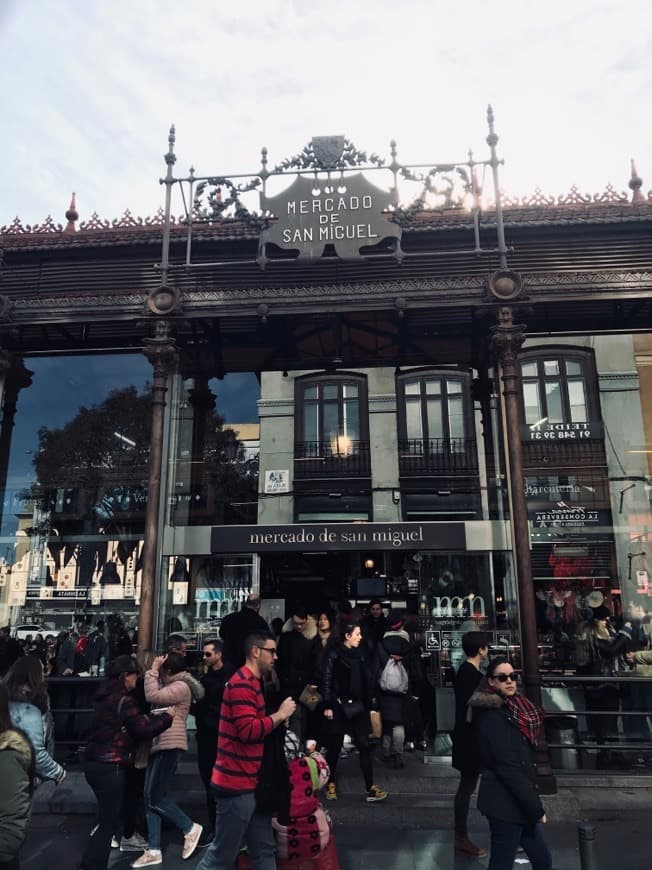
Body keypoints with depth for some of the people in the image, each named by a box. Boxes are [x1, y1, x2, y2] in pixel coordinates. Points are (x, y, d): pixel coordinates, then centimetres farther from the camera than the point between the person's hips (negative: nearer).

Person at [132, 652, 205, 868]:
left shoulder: (181, 687, -13)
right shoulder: (171, 685, 20)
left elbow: (152, 696, -22)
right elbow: (154, 696, 13)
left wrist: (153, 670, -14)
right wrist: (154, 672, 7)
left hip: (169, 745, -10)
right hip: (159, 744, 10)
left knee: (155, 797, -8)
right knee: (150, 798, 9)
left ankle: (190, 828, 7)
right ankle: (153, 851, 15)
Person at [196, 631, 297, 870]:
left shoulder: (252, 682, 15)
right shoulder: (242, 684, -19)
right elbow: (249, 731, -26)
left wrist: (279, 717, 6)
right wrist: (280, 714, -16)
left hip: (251, 782, 10)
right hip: (237, 783, -10)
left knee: (264, 850, 15)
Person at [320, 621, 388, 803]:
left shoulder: (359, 654, 8)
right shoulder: (334, 654, -8)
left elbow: (366, 681, 13)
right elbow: (326, 680, -10)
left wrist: (368, 704, 11)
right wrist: (327, 706, -13)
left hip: (358, 706, 5)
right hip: (339, 706, -5)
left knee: (364, 746, 1)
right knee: (335, 747, 7)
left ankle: (371, 789, 3)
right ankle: (330, 784, 25)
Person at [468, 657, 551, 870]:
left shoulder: (513, 709, 8)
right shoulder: (492, 716, -19)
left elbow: (523, 761, 12)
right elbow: (508, 768, -21)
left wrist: (532, 803, 8)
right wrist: (536, 808, -16)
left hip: (518, 801, 9)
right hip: (505, 804, -9)